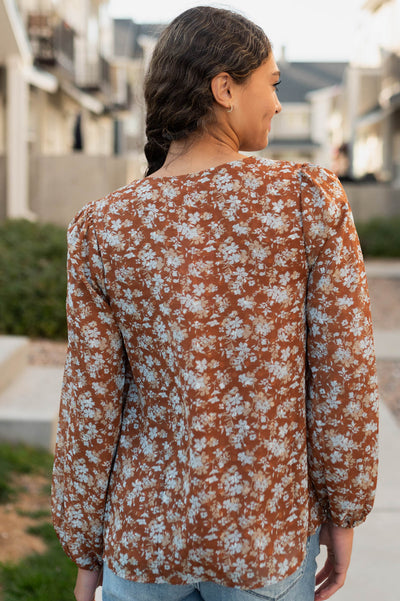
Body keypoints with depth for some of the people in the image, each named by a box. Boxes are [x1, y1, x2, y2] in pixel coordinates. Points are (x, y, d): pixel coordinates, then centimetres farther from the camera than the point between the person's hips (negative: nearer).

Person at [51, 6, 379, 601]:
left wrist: (85, 551, 6)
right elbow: (344, 374, -12)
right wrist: (343, 512, 3)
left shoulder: (102, 228, -10)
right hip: (266, 535, 0)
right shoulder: (311, 198, -14)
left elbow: (91, 405, -8)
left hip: (145, 528, 1)